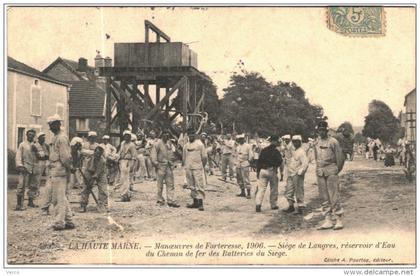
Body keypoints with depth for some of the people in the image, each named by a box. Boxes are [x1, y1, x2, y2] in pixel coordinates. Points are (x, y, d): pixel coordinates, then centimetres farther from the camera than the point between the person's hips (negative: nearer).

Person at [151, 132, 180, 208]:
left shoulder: (169, 143, 9)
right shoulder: (158, 144, -9)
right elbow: (152, 155, -10)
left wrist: (172, 161, 13)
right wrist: (156, 164, -13)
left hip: (169, 166, 5)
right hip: (161, 166, -5)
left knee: (170, 184, 0)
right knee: (160, 184, 4)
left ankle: (171, 201, 0)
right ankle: (160, 200, 17)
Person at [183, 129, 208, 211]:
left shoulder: (199, 144, -3)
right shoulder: (186, 145, 12)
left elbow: (204, 157, -3)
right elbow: (184, 157, 18)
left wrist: (202, 166, -6)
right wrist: (184, 166, 10)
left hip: (197, 168, -5)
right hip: (188, 168, 6)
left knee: (199, 186, -8)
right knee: (192, 186, 11)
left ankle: (201, 203, -9)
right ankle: (195, 202, 19)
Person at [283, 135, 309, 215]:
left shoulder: (301, 152, -11)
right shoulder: (294, 151, 17)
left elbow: (305, 163, -20)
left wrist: (300, 172, -21)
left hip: (298, 175, -9)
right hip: (290, 175, 9)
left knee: (299, 192, -2)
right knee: (288, 192, 12)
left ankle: (300, 208, 5)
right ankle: (291, 206, 24)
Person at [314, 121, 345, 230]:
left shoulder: (333, 141, -6)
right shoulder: (316, 142, 11)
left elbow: (340, 157, -4)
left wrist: (337, 169, 2)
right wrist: (319, 168, 14)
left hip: (331, 171, -6)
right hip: (320, 171, 6)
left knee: (334, 196, -7)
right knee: (324, 197, 6)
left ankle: (339, 220, -2)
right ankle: (328, 220, 11)